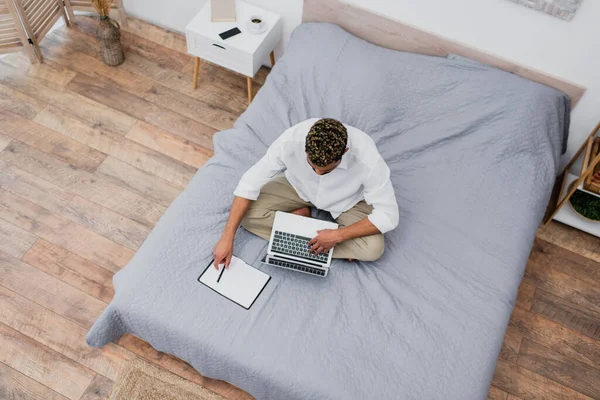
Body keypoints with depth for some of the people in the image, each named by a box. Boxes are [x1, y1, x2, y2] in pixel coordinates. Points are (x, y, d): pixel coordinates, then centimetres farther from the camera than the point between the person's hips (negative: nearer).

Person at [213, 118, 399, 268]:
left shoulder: (367, 159, -38)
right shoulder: (291, 140, -34)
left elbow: (388, 216, -28)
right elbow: (250, 183, -24)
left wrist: (337, 235, -34)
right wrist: (227, 237, -26)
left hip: (346, 200, -1)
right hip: (298, 186, 1)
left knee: (373, 248, -26)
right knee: (246, 212, -19)